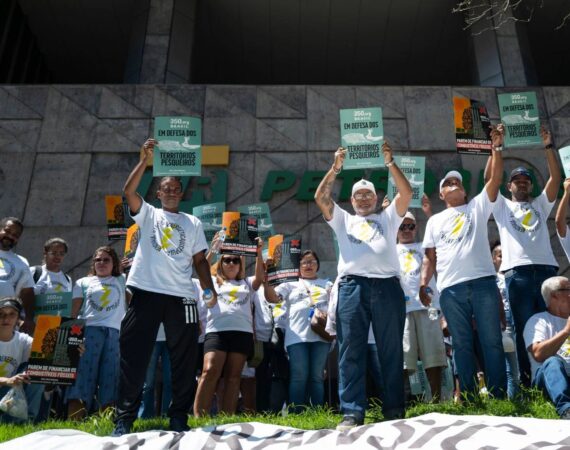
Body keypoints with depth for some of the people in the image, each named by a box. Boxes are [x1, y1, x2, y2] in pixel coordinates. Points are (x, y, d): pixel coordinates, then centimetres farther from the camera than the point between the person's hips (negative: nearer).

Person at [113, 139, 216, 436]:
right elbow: (128, 191, -6)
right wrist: (145, 159, -11)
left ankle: (179, 417, 16)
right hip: (146, 292, -2)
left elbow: (199, 259, 14)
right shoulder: (148, 214, 11)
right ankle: (124, 418, 8)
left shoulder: (193, 223, 16)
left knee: (184, 358, 4)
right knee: (134, 355, 0)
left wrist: (209, 289, 4)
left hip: (181, 296, 2)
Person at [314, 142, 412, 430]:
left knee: (391, 351, 1)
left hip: (387, 285, 0)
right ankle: (352, 413, -3)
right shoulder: (343, 220, 26)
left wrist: (389, 162, 7)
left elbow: (406, 193, 12)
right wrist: (335, 168, 7)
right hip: (352, 286, 0)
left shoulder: (388, 218, 25)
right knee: (350, 352, -5)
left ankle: (394, 410, 7)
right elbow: (320, 198, 14)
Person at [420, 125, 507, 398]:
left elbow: (495, 178, 3)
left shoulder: (477, 207, 16)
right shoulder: (435, 221, 19)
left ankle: (498, 395, 6)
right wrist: (423, 284, 2)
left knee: (491, 340, 0)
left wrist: (496, 148, -4)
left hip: (482, 281, -1)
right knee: (462, 344, 5)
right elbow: (430, 256, 13)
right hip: (450, 288, 1)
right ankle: (468, 396, 10)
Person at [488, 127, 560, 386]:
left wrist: (549, 147, 6)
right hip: (517, 272, -2)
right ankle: (528, 382, 0)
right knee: (525, 328, -3)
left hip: (546, 268, 2)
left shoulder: (540, 204, 25)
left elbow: (555, 177, 14)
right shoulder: (502, 206, 19)